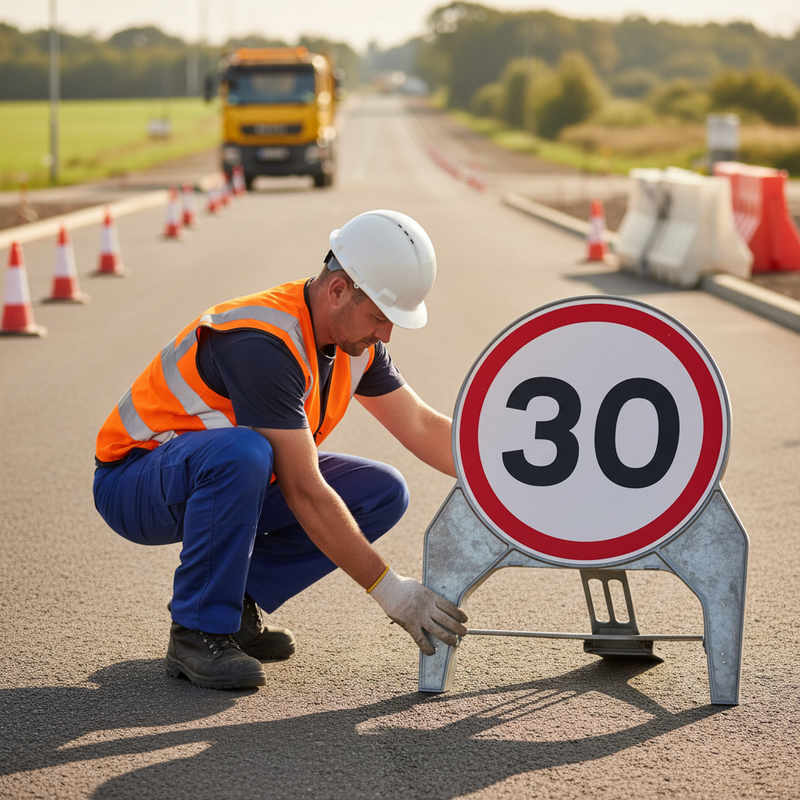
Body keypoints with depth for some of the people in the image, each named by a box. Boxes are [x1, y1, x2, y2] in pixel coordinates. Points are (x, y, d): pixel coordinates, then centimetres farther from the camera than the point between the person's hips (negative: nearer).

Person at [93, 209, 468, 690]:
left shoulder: (356, 339, -4)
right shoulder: (264, 343, -31)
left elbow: (422, 427, 6)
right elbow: (305, 493, -31)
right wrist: (390, 591, -29)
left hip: (227, 479, 8)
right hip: (134, 481, -8)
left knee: (383, 492, -4)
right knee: (241, 451, -40)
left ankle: (236, 600, 2)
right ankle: (199, 633, -23)